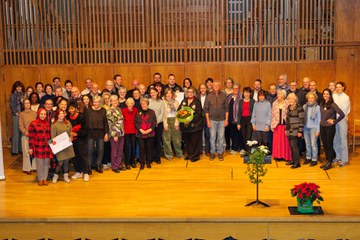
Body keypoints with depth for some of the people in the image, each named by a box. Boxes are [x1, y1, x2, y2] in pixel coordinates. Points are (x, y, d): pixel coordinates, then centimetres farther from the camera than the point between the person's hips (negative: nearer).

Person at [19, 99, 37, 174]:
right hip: (25, 136, -2)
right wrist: (27, 133, -11)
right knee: (26, 152, 1)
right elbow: (21, 126, -1)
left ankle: (35, 166, 13)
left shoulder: (34, 113, 6)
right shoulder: (21, 114, 2)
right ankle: (27, 168, 10)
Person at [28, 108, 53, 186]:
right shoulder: (33, 123, -4)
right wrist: (30, 148, -7)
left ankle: (45, 178, 20)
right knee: (39, 163, 0)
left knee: (46, 163, 7)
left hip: (47, 147, 4)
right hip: (38, 147, -4)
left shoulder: (47, 123, 11)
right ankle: (40, 179, 15)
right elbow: (31, 137, -5)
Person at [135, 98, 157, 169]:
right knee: (142, 148, 2)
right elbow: (136, 122, 1)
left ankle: (148, 162, 19)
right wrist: (141, 130, -12)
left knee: (149, 148, 5)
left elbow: (154, 122, -1)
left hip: (150, 133, 0)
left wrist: (149, 130, -12)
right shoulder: (138, 113, 6)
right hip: (140, 133, 0)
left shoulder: (152, 112, 3)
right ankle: (142, 163, 12)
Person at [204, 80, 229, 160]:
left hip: (222, 120, 0)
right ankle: (212, 153, 15)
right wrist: (208, 120, -3)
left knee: (221, 137, 5)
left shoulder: (223, 95, 0)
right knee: (212, 137, 3)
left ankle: (220, 153, 16)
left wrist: (226, 119, -1)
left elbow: (226, 108, 3)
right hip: (212, 120, 0)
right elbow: (206, 109, 1)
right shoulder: (209, 96, -1)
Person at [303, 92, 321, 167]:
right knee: (307, 144, 10)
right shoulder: (305, 106, 5)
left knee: (313, 144, -3)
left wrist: (318, 130, -6)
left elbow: (319, 119, -3)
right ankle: (308, 158, 22)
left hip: (313, 128, -3)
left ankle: (314, 159, 6)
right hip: (306, 127, 4)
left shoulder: (317, 107, -4)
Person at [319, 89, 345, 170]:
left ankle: (330, 163, 13)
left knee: (329, 145, 3)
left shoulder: (333, 105, -13)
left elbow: (342, 114, -17)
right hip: (322, 127, 6)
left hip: (330, 127, -6)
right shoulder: (321, 104, 5)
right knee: (325, 145, 12)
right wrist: (322, 121, 5)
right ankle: (327, 161, 26)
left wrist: (334, 122, -12)